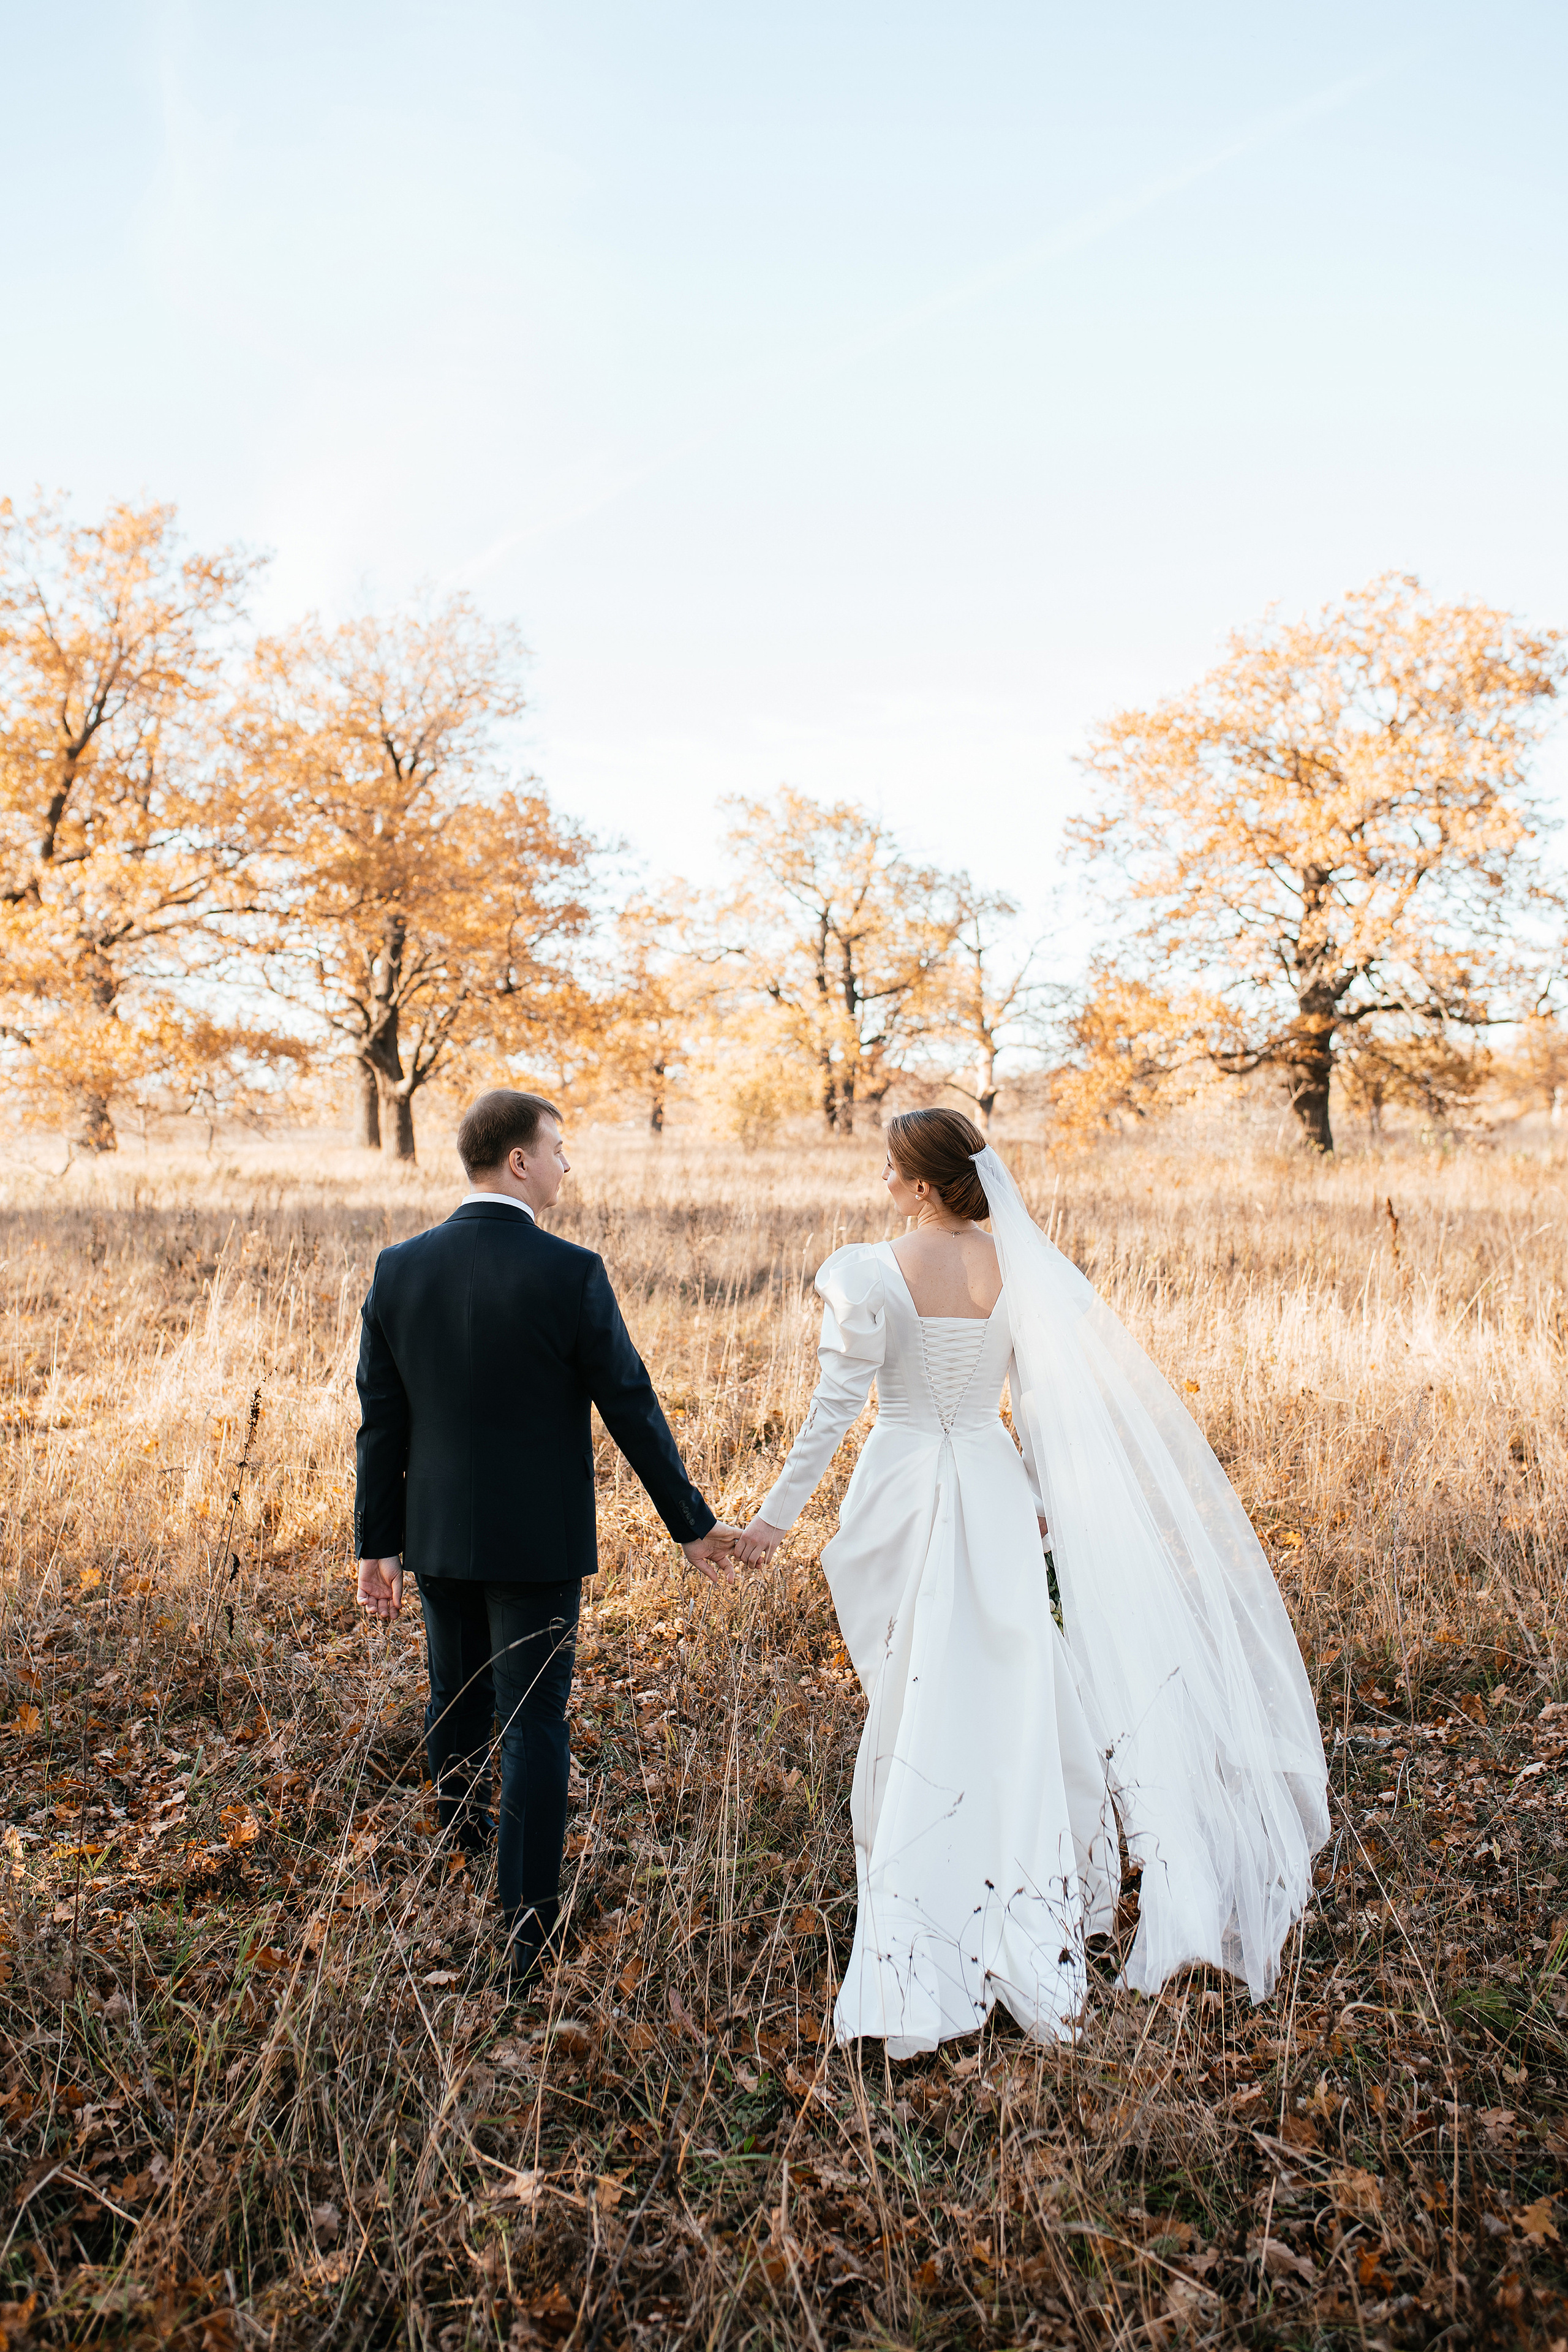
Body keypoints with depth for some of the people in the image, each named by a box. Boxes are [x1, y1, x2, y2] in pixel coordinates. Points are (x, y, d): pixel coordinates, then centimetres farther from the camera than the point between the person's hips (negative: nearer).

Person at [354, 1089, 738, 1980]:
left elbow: (382, 1421, 1)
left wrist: (378, 1543, 9)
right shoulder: (572, 1273, -16)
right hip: (537, 1539, -4)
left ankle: (463, 1840, 45)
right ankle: (528, 1930, 11)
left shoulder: (399, 1269, -4)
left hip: (436, 1535, 5)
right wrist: (694, 1524, -2)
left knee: (458, 1700, 23)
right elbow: (633, 1410, -12)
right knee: (534, 1723, 5)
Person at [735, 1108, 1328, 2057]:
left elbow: (836, 1406, -13)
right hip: (995, 1492, 3)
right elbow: (1040, 1397, 2)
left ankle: (920, 1940, 23)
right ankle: (1019, 1903, 26)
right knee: (1005, 1697, 14)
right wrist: (1044, 1498, 14)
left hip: (906, 1496, -3)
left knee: (912, 1700, 11)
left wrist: (780, 1513, -5)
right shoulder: (1017, 1266, -3)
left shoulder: (870, 1274, -14)